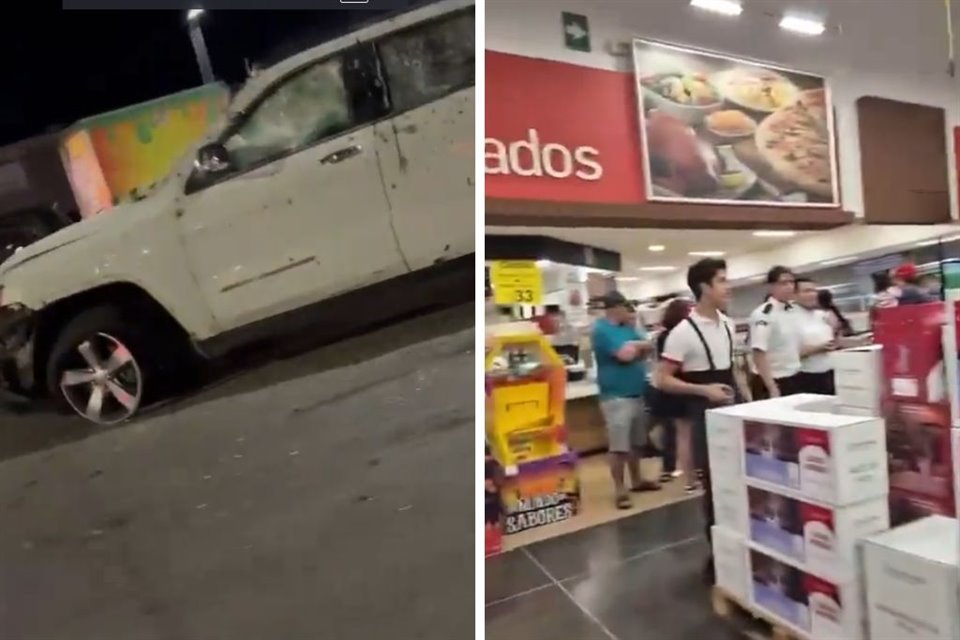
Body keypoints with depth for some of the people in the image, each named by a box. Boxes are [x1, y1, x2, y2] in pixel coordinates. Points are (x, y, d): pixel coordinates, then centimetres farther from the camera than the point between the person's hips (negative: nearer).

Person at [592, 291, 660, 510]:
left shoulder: (627, 327, 14)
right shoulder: (602, 329, -13)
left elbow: (648, 348, 12)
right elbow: (626, 354, -22)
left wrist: (634, 346, -7)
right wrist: (637, 345, -1)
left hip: (637, 394, 8)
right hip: (616, 397, -8)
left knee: (636, 442, 17)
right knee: (619, 446, -4)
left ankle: (636, 480, 31)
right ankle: (620, 489, 6)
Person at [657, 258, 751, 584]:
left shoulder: (728, 325, 6)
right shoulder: (683, 332, -17)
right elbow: (663, 379, -17)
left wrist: (749, 401, 12)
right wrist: (704, 390, -24)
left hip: (735, 408, 7)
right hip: (706, 412, -7)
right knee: (715, 485, 2)